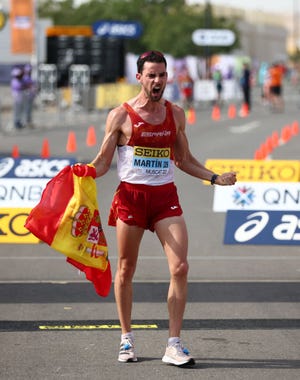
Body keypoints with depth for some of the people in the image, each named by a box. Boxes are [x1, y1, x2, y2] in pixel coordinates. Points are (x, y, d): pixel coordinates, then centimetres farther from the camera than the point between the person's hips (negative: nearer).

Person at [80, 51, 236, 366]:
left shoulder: (175, 114, 8)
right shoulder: (121, 115, -3)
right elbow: (102, 162, 1)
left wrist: (214, 177, 8)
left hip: (166, 197, 3)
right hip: (131, 196, -2)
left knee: (180, 267, -10)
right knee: (126, 269, 6)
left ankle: (173, 345, -5)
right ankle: (126, 339, 22)